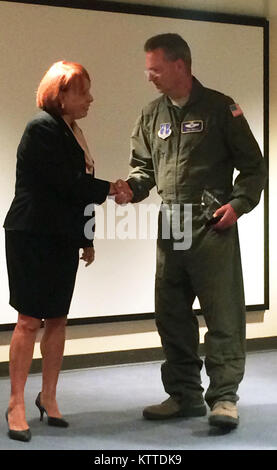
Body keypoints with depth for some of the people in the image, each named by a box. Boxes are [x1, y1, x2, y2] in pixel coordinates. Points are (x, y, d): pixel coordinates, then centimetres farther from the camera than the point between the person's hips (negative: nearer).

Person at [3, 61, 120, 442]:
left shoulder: (73, 132, 14)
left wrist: (87, 239, 17)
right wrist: (108, 189, -6)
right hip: (32, 237, -8)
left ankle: (49, 397, 20)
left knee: (57, 318, 10)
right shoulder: (42, 128, -13)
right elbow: (68, 183, -19)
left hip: (63, 239, 8)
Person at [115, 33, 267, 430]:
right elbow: (144, 165, 19)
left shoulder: (219, 108, -3)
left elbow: (253, 165, 0)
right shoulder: (152, 115, 12)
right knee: (172, 318, 10)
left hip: (213, 229, -6)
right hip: (170, 230, 6)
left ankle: (223, 397, 4)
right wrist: (132, 187, -2)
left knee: (223, 316, -3)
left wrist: (238, 204, -12)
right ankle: (184, 395, 21)